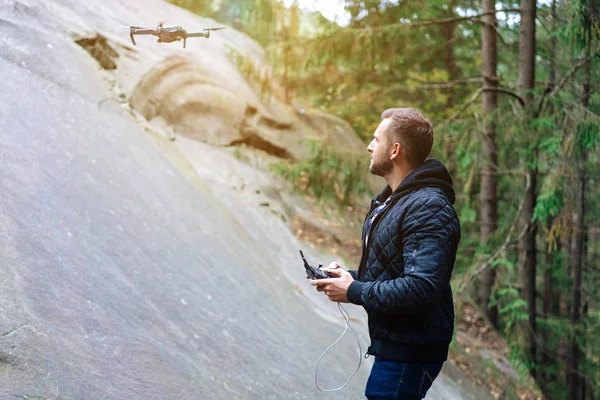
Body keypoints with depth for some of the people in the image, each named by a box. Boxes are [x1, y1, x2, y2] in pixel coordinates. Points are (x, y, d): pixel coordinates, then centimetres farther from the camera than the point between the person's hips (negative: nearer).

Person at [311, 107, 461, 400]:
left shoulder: (428, 209, -20)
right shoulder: (390, 200, 14)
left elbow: (421, 288, -30)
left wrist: (354, 292, -19)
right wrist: (348, 276, 3)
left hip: (411, 351, -10)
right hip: (391, 342, 10)